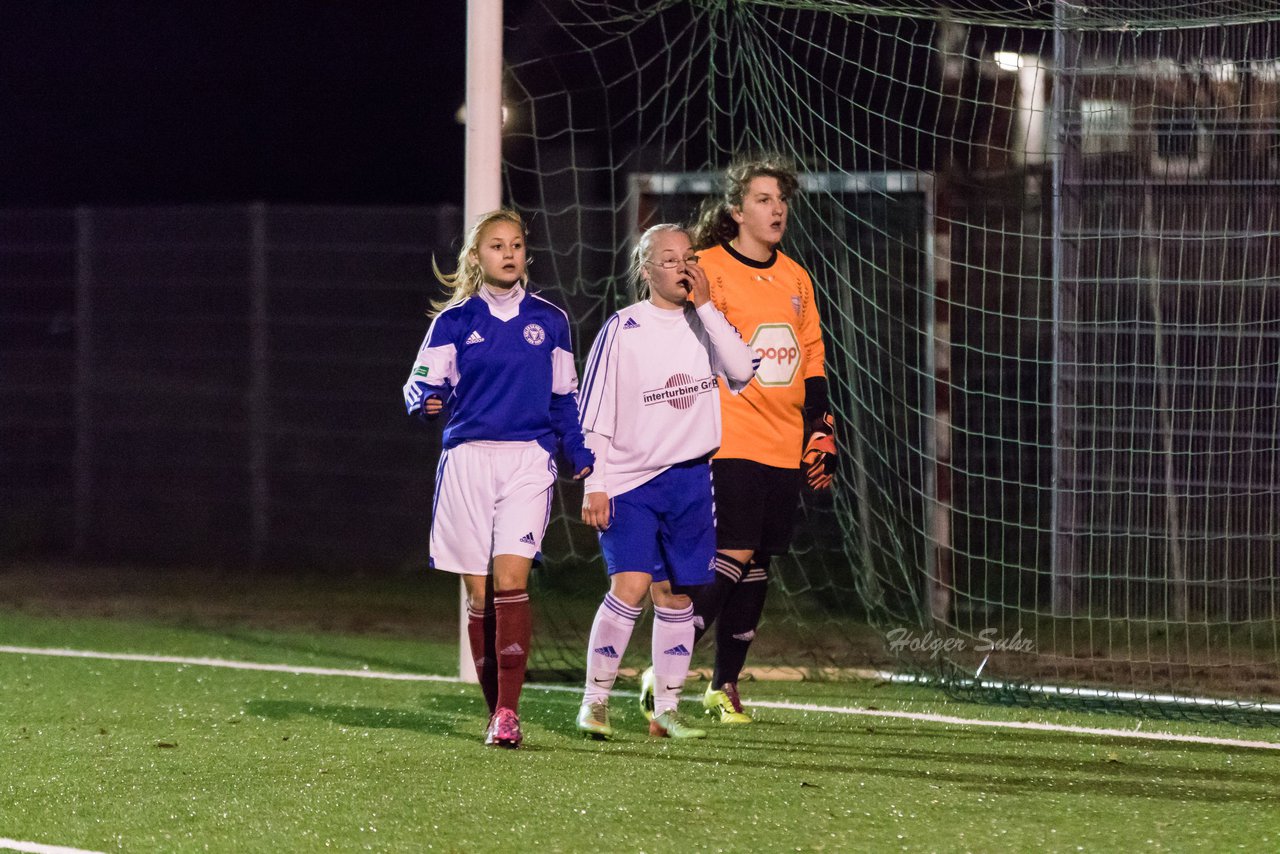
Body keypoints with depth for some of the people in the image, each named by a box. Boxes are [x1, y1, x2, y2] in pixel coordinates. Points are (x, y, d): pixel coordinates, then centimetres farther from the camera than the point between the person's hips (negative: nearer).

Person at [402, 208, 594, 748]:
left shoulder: (549, 321, 11)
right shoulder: (455, 321, 6)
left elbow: (564, 398, 19)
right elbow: (421, 385, 3)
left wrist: (582, 459, 11)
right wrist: (426, 402, -20)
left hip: (528, 460, 0)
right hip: (468, 457, 0)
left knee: (511, 579, -15)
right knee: (478, 591, 1)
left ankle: (508, 712, -17)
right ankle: (496, 711, 11)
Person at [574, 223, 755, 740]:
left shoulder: (702, 323, 5)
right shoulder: (622, 330, -6)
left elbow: (741, 371, -12)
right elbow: (594, 412, -4)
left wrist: (705, 307, -13)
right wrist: (594, 485, -8)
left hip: (689, 479, 4)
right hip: (629, 480, -4)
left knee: (675, 593, 7)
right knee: (630, 585, -17)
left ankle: (666, 710, 15)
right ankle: (595, 701, -8)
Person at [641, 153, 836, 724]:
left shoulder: (795, 278, 15)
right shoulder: (708, 269, -5)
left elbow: (811, 359, 21)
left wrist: (821, 432, 15)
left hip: (784, 448, 6)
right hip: (730, 440, -6)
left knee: (757, 563, 6)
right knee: (732, 555, -15)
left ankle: (725, 685, 13)